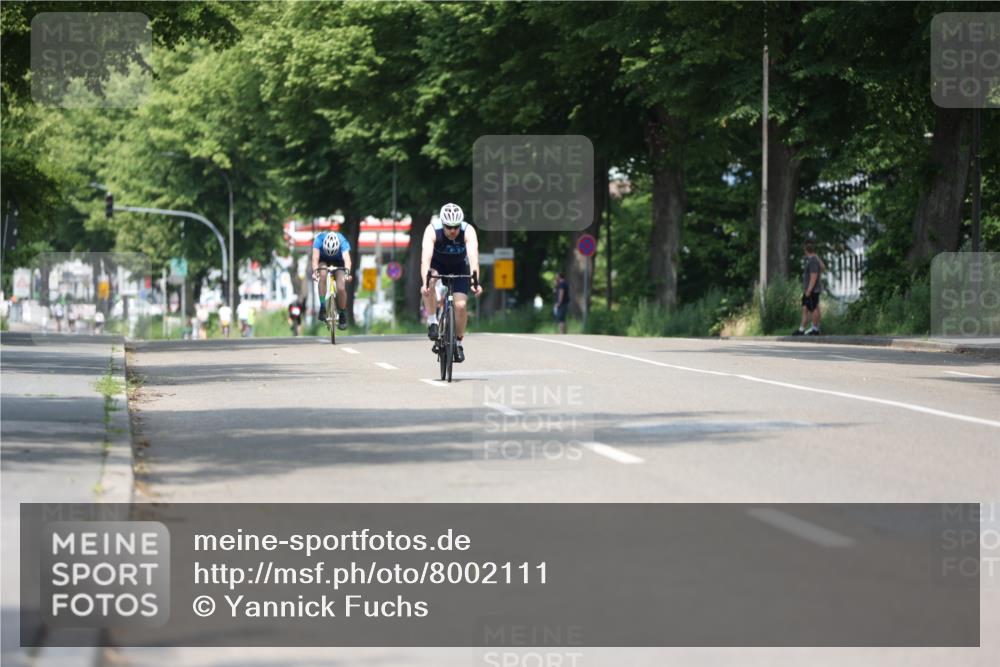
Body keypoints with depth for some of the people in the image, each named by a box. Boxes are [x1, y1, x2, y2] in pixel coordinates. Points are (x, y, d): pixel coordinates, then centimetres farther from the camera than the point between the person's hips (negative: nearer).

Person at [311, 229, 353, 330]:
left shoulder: (343, 242, -34)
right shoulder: (319, 239, -34)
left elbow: (347, 258, -48)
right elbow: (315, 258, -43)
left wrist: (347, 272, -66)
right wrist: (315, 271, -61)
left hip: (338, 262, 0)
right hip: (324, 261, 0)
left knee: (341, 288, -16)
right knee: (323, 274, -33)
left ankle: (343, 315, 7)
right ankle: (322, 307, -25)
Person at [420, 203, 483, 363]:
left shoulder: (468, 231, -31)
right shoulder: (432, 230, -32)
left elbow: (473, 257, -43)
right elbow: (426, 258, -43)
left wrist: (475, 281, -59)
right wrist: (425, 282, -58)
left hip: (459, 266, 1)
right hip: (437, 264, 0)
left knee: (461, 305, -16)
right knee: (430, 281, -35)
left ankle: (458, 342, 7)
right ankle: (432, 322, -20)